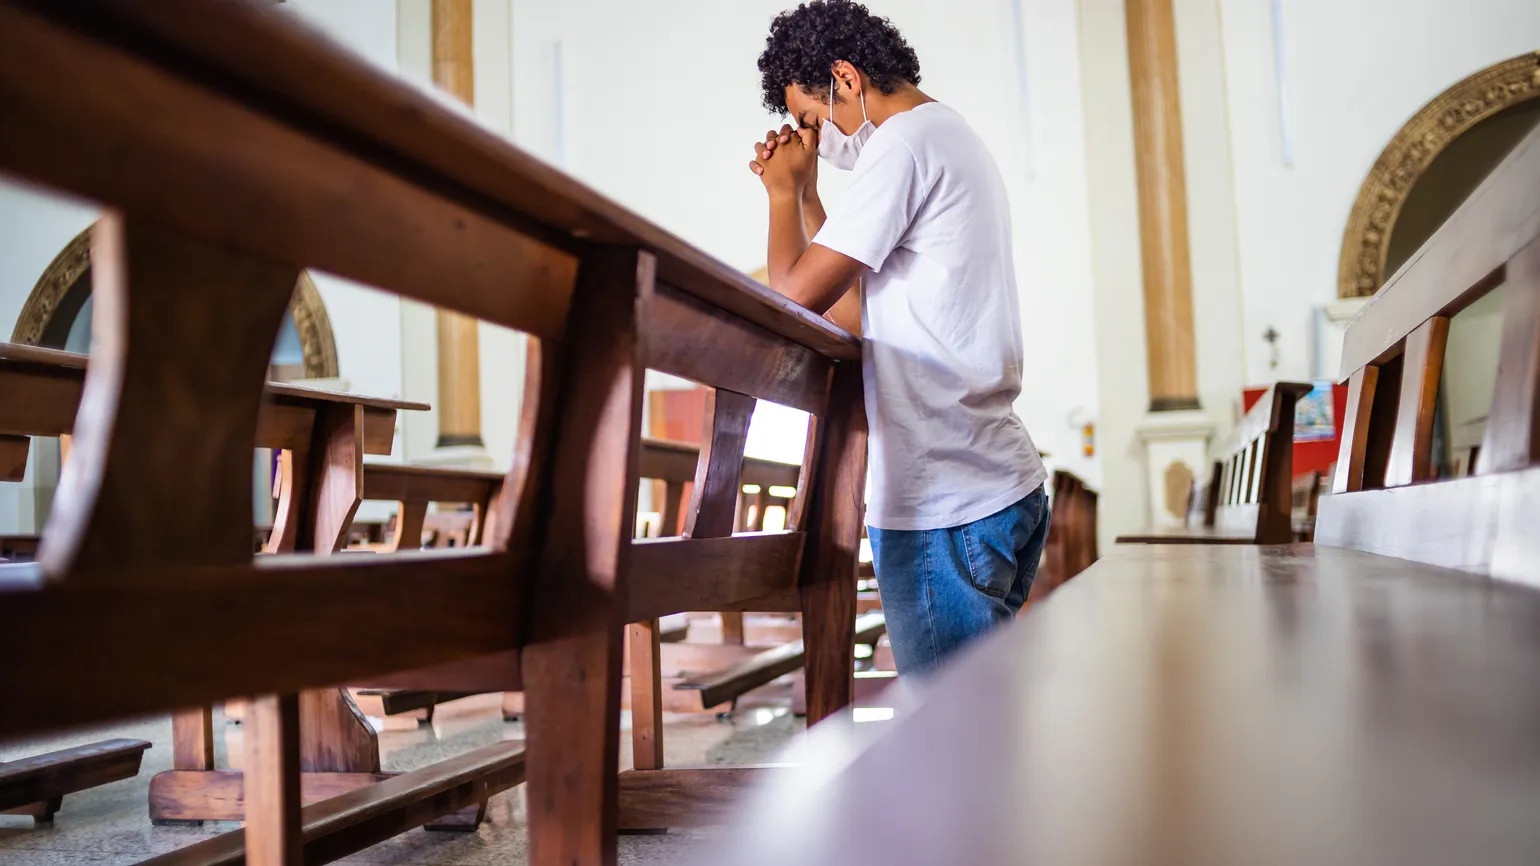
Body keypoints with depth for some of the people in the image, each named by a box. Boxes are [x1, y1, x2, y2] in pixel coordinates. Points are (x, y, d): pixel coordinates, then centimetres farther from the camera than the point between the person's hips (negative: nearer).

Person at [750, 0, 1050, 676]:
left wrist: (782, 192, 2)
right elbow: (853, 281, 25)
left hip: (942, 505, -10)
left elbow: (797, 295, -13)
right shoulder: (956, 137, 21)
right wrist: (803, 189, 18)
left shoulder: (902, 144, -11)